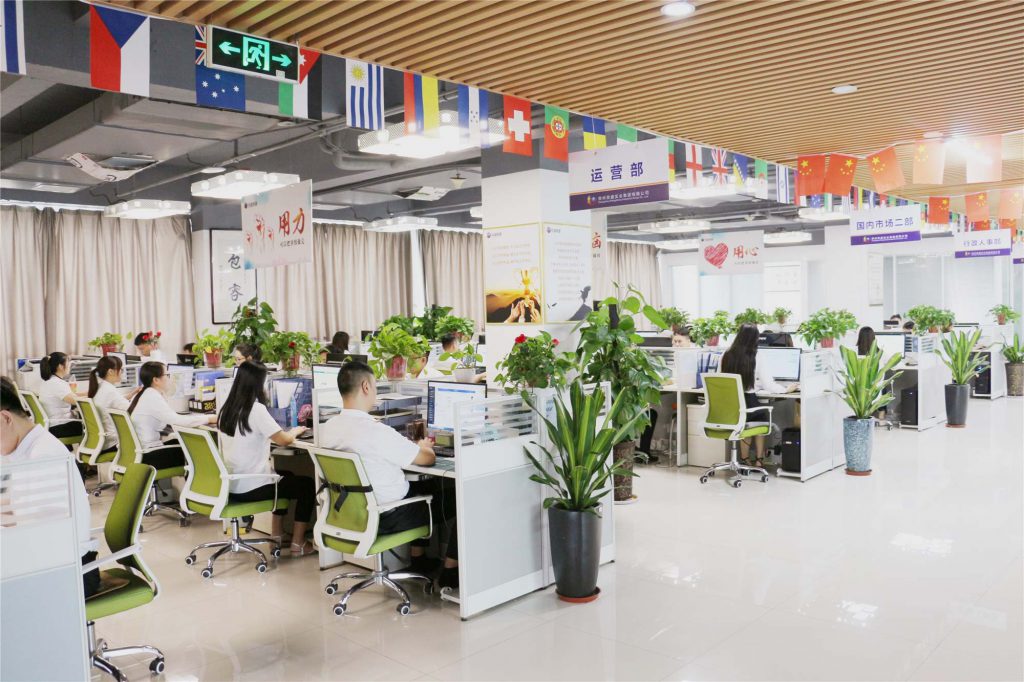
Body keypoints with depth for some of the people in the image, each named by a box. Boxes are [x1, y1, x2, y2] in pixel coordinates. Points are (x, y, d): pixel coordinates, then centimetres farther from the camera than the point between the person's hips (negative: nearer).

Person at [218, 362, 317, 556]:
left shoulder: (228, 408, 5)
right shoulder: (256, 409, -19)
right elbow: (285, 440, -17)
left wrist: (286, 432, 16)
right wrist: (295, 431, 4)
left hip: (229, 483, 8)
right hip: (249, 487, -8)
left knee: (285, 476, 31)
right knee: (307, 484, 10)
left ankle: (277, 534, 35)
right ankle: (298, 543, 11)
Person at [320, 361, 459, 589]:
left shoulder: (328, 428, -5)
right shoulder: (377, 432, -29)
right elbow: (427, 459, -16)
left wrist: (414, 447, 13)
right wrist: (423, 447, 7)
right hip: (387, 517, -8)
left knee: (428, 485, 28)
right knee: (456, 498, 9)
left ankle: (418, 559, 35)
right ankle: (450, 570, 19)